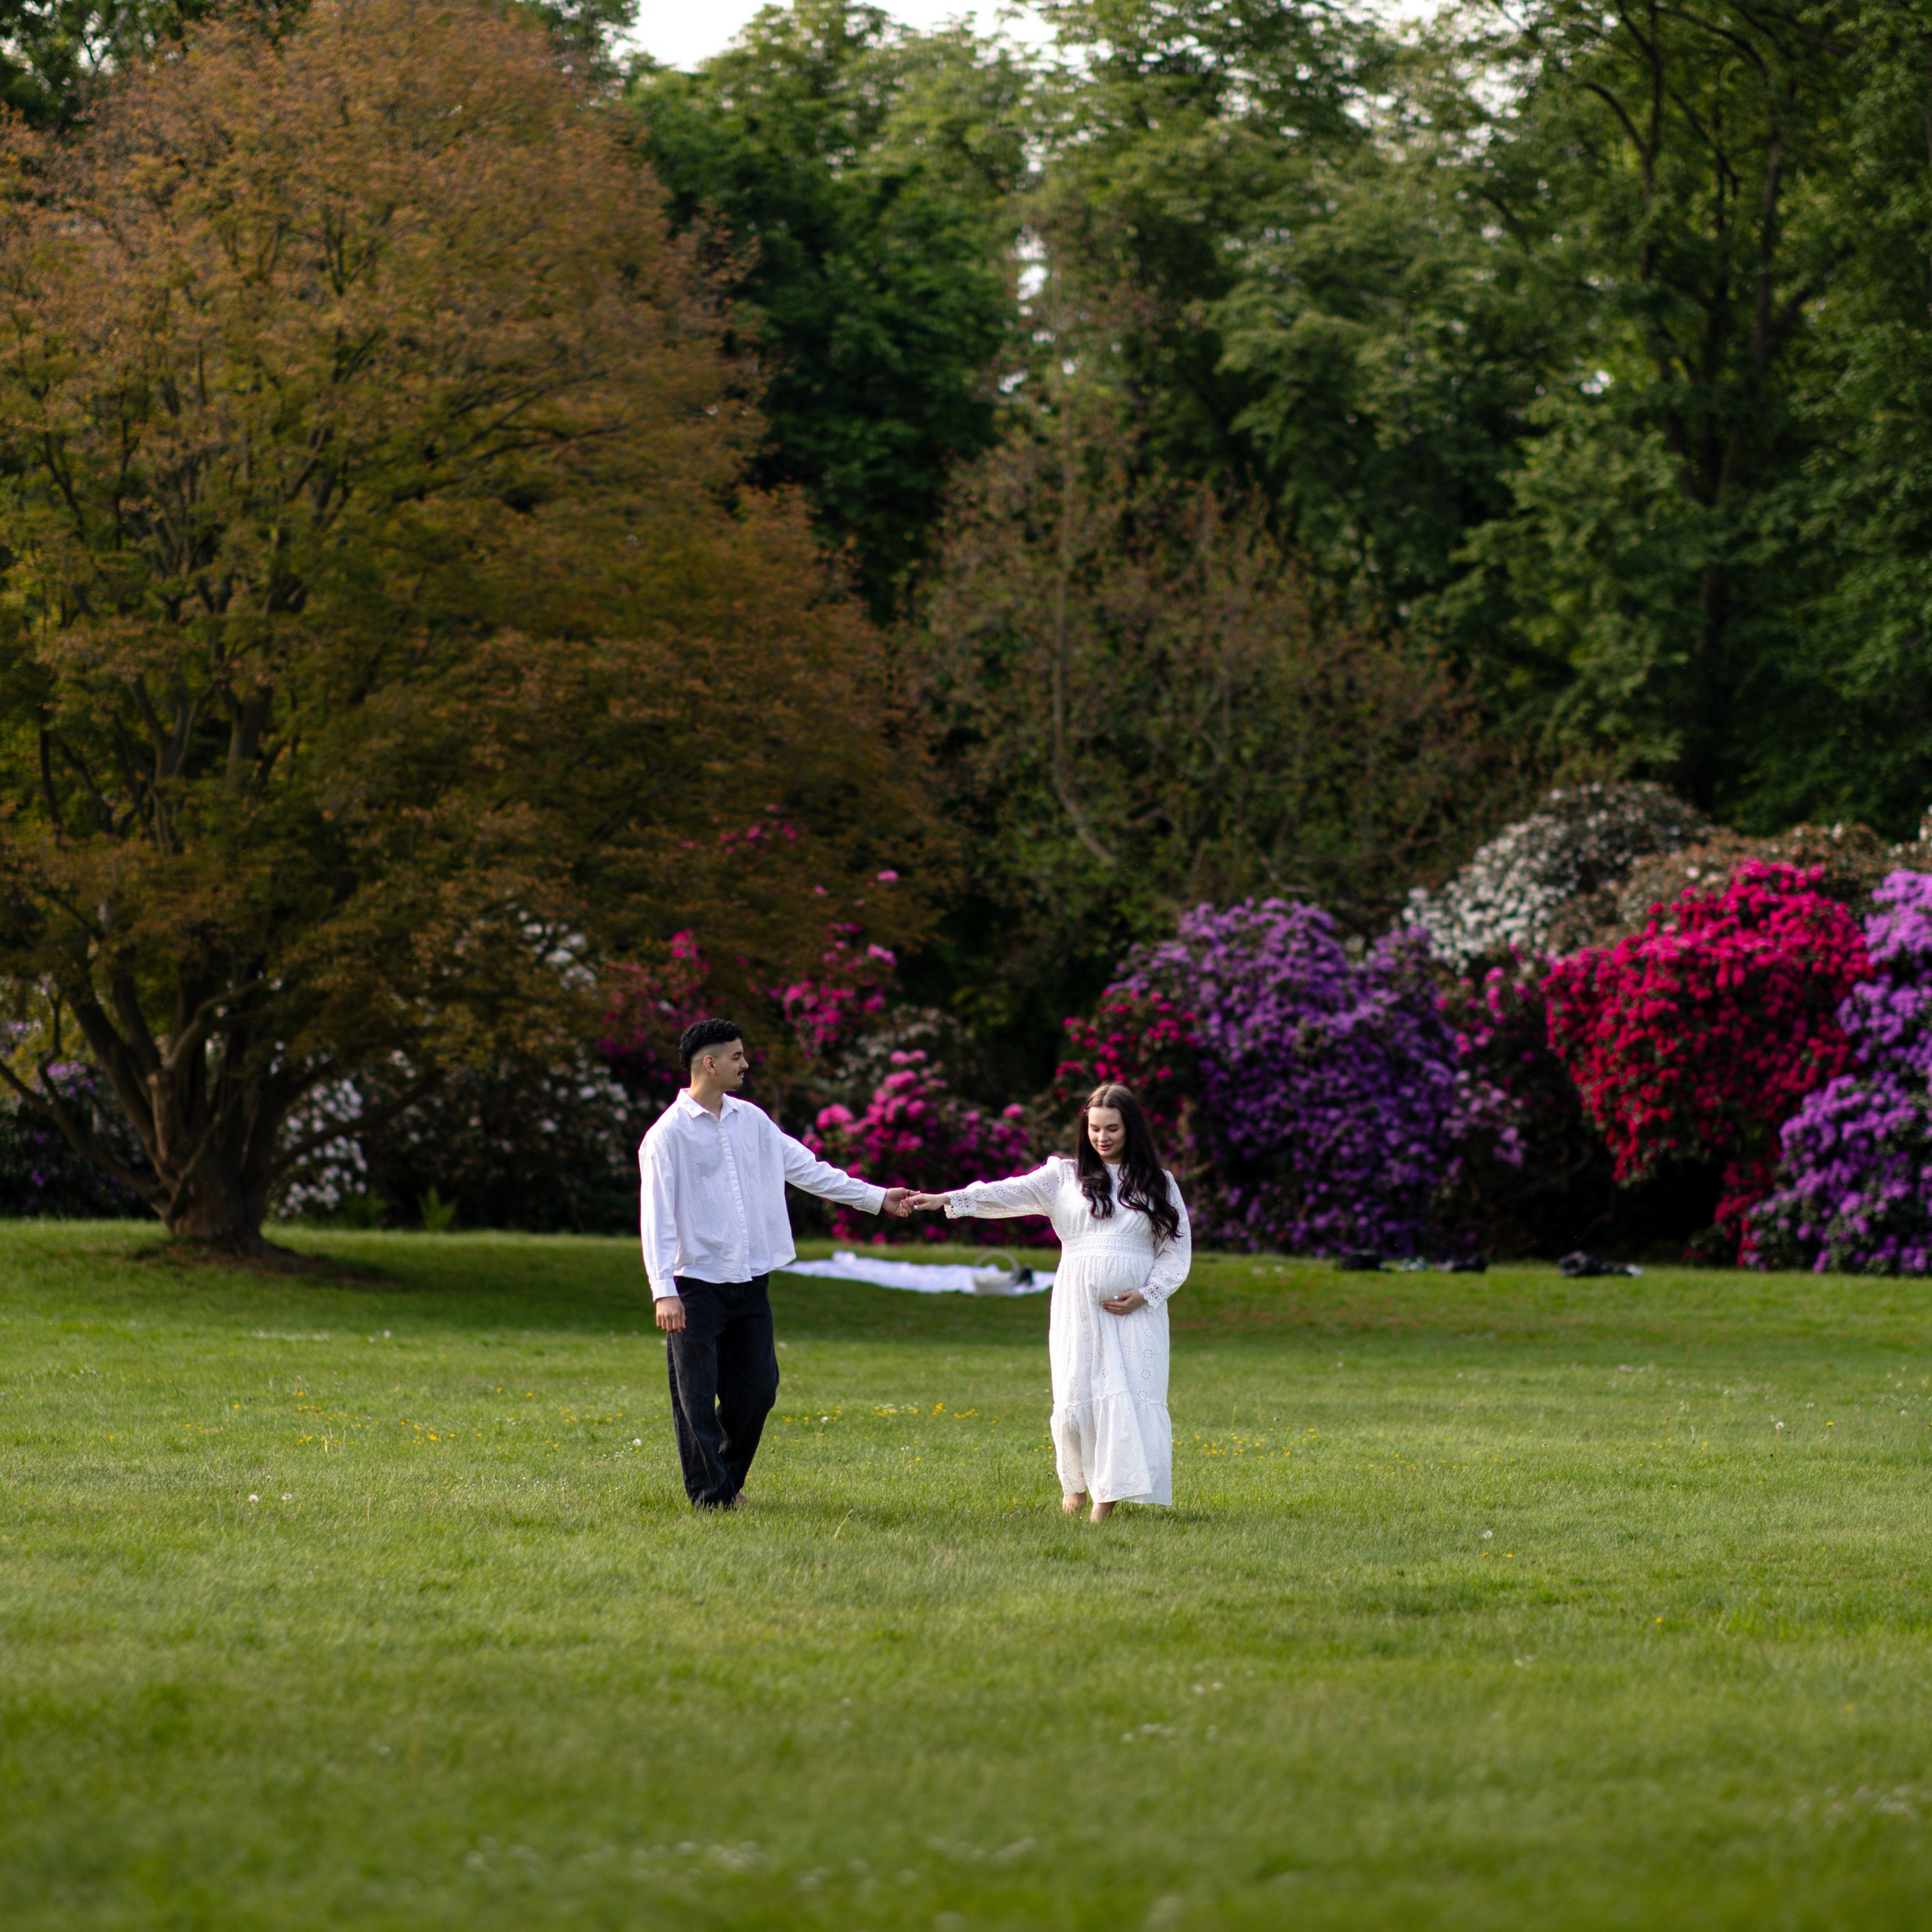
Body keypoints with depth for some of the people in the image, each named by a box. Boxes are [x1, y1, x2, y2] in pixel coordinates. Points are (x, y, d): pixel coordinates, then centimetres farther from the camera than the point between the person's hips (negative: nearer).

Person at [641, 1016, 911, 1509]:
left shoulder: (751, 1120, 12)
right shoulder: (669, 1133, -8)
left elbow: (807, 1169, 20)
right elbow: (657, 1215, -12)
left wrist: (876, 1197, 18)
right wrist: (664, 1291, -21)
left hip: (750, 1283, 6)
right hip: (696, 1284, -6)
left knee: (757, 1389, 6)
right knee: (697, 1397, -3)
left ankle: (728, 1482, 24)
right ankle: (709, 1496, 6)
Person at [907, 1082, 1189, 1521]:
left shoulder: (1157, 1184, 7)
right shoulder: (1064, 1176, 7)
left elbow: (1177, 1248, 8)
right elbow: (1011, 1193, -4)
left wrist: (1146, 1294, -6)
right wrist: (948, 1200, -17)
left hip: (1137, 1309, 0)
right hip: (1078, 1305, 0)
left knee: (1128, 1396, -8)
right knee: (1075, 1398, -3)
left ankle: (1109, 1495, -1)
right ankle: (1076, 1481, 21)